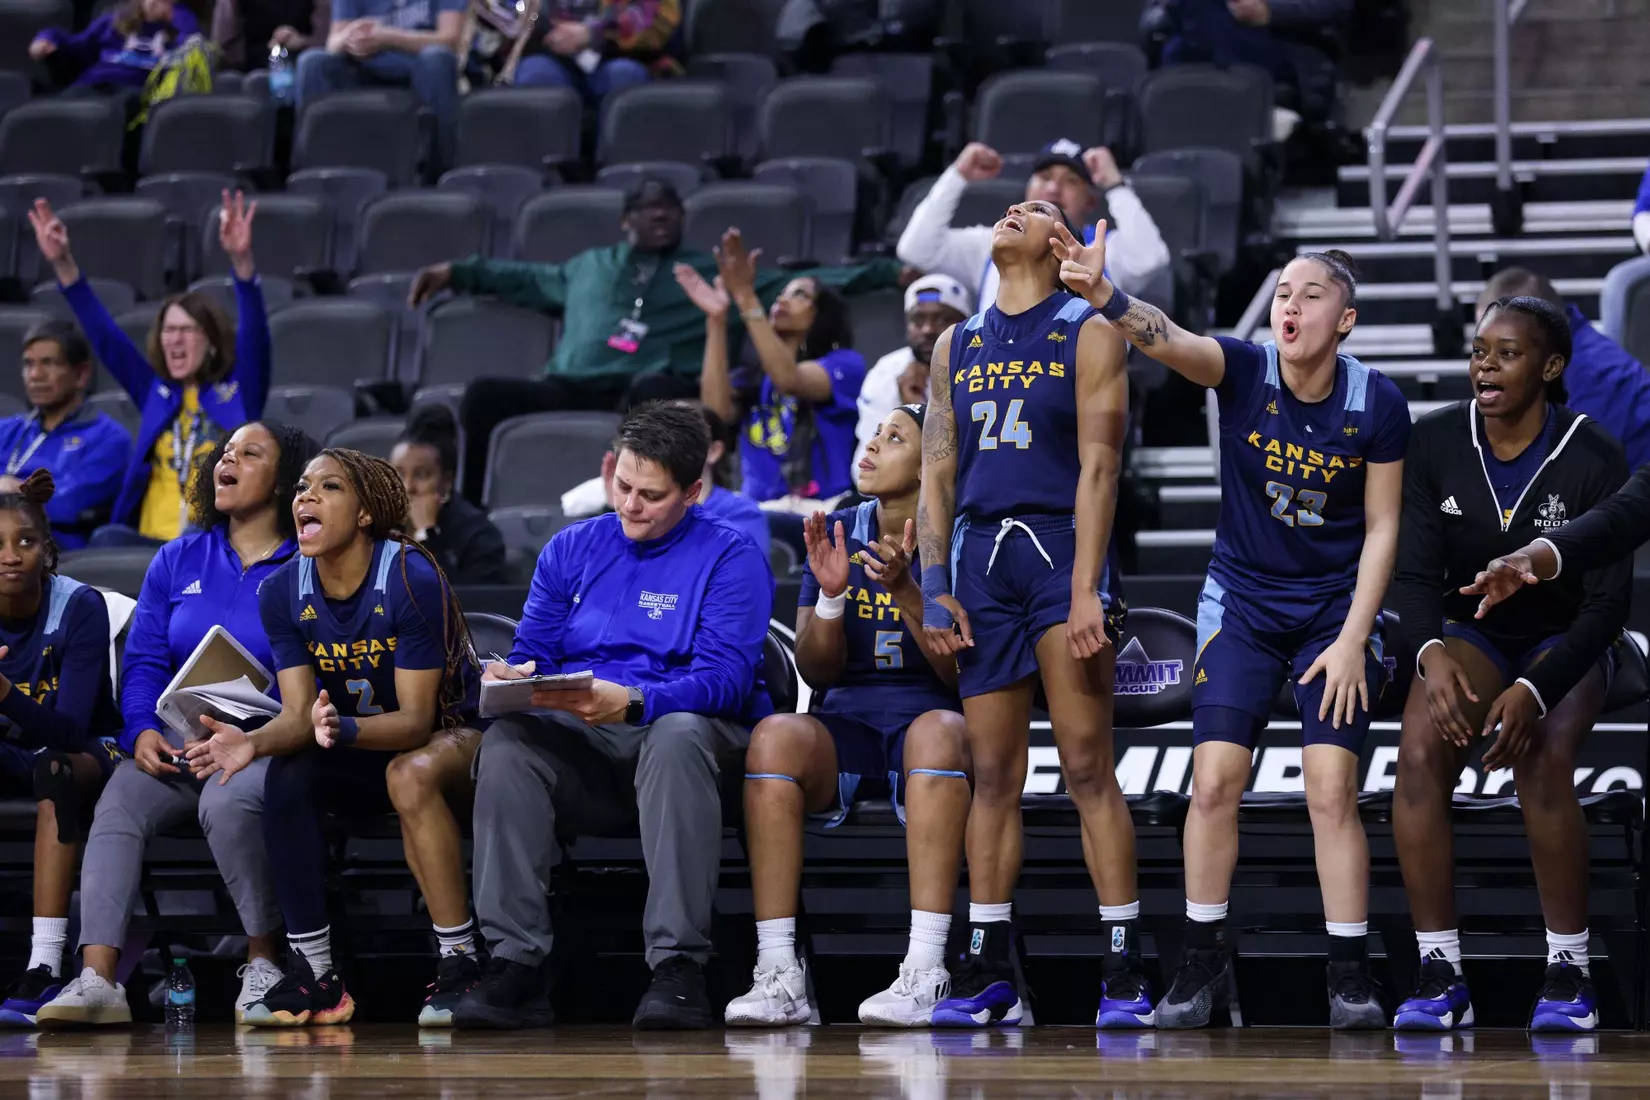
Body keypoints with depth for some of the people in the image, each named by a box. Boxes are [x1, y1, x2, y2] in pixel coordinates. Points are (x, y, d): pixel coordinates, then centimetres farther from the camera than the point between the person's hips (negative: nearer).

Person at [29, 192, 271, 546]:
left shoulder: (239, 391, 11)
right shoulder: (155, 391, 21)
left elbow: (255, 332, -5)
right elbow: (103, 336, 15)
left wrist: (241, 261, -23)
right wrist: (62, 264, 3)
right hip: (150, 542, 3)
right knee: (107, 540, -32)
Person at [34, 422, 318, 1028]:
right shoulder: (178, 561, 19)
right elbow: (143, 660, 13)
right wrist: (143, 731, -7)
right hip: (176, 744, 4)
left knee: (227, 801, -37)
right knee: (116, 806, -26)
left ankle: (263, 961, -17)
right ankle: (97, 979, -36)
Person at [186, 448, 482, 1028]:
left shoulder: (412, 580, -23)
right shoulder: (283, 592, -6)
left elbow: (415, 719, -25)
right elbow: (299, 714, -11)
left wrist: (342, 729, -45)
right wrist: (253, 742, -34)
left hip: (453, 733, -5)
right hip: (362, 747, 5)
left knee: (410, 774, -37)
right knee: (286, 777, -25)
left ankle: (460, 966, -31)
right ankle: (313, 976, -20)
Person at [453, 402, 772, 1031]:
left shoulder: (730, 559, 0)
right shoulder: (571, 551, 16)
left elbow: (724, 679, -14)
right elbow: (533, 655, 11)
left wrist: (632, 702, -31)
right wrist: (512, 678, -15)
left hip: (688, 733, -4)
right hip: (580, 749, 4)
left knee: (678, 734, -39)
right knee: (506, 742, -28)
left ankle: (678, 970, -42)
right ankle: (515, 966, -33)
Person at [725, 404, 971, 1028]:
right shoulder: (835, 534, 11)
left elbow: (964, 675, -6)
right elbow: (817, 673, 8)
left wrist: (906, 590, -18)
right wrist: (831, 595, -9)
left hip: (928, 724, -3)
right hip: (846, 727, 3)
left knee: (939, 731, -39)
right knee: (775, 735, -31)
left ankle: (926, 972, -44)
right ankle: (778, 974, -35)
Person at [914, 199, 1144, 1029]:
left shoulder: (1087, 334, 3)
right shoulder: (957, 345, 18)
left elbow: (1098, 465, -6)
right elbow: (938, 473, 16)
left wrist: (1085, 589, -15)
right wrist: (934, 587, 4)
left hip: (1060, 548, -5)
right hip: (981, 555, 5)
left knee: (1087, 767, -8)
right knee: (992, 773, 4)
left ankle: (1124, 970, -6)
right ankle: (987, 972, 7)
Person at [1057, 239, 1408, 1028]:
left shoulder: (1377, 405, -13)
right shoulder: (1245, 372, -14)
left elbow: (1381, 528, -6)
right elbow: (1171, 341, -35)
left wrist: (1353, 638, -11)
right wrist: (1109, 299, -56)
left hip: (1336, 611, -1)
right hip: (1242, 602, 1)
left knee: (1332, 792, -9)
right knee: (1214, 783, -7)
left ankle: (1349, 971, 2)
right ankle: (1204, 961, 7)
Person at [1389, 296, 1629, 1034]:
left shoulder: (1594, 460, -21)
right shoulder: (1437, 442, -13)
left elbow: (1609, 599, -20)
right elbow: (1416, 571, -12)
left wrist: (1535, 691, -34)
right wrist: (1431, 655, -34)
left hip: (1565, 642, -2)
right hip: (1471, 632, 2)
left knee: (1541, 760, -33)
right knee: (1419, 755, -28)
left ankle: (1568, 972, -18)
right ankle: (1439, 974, -22)